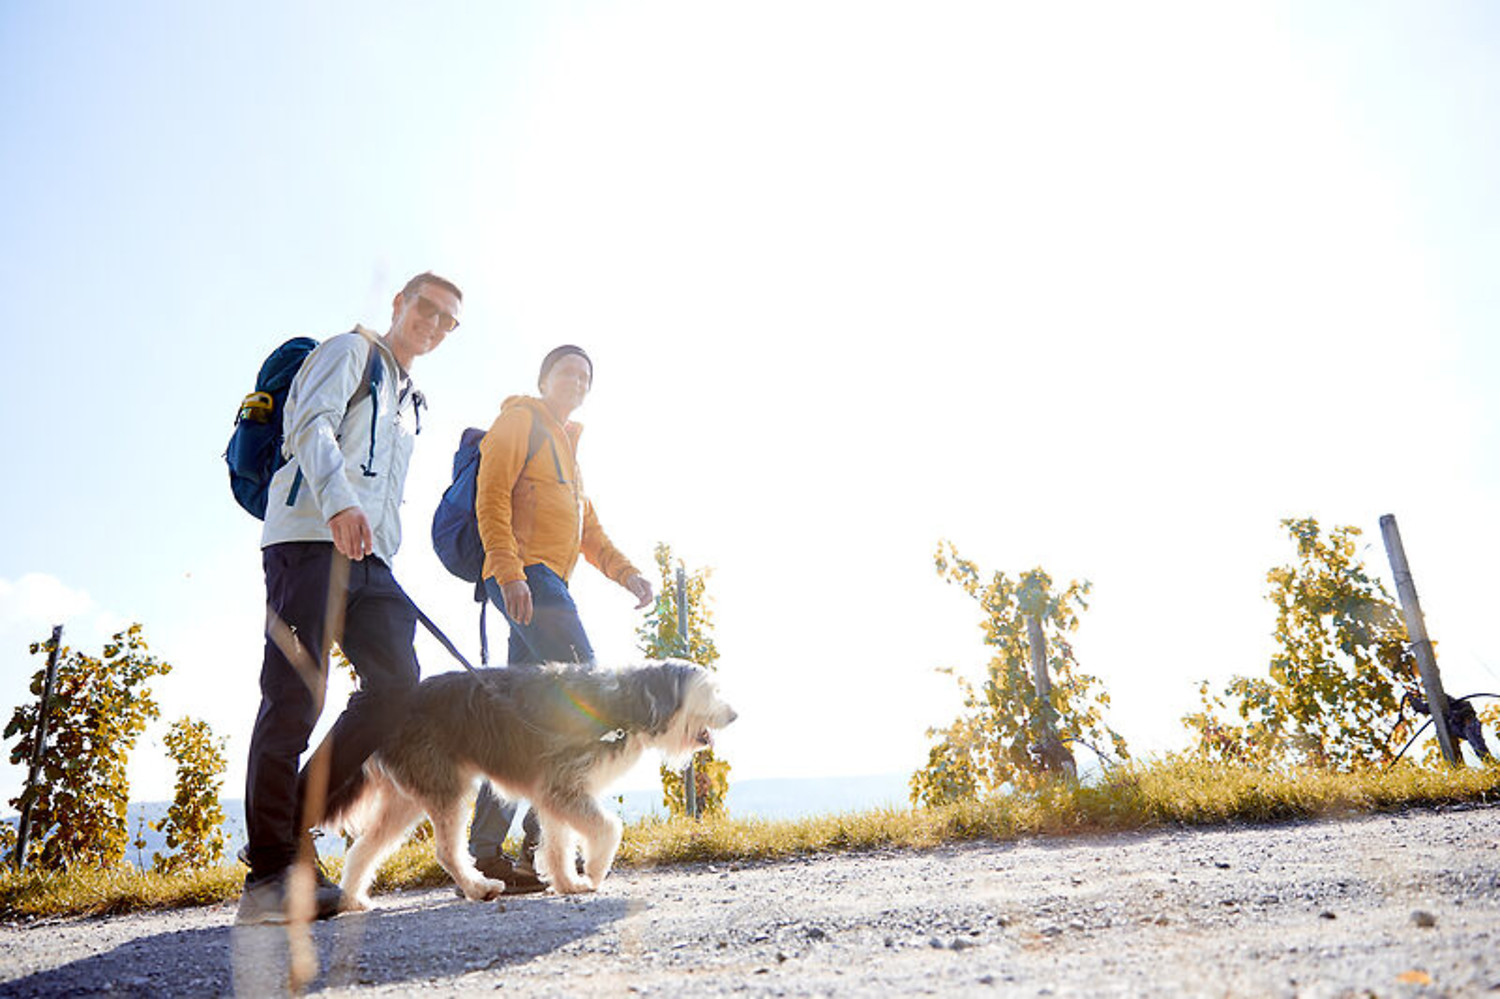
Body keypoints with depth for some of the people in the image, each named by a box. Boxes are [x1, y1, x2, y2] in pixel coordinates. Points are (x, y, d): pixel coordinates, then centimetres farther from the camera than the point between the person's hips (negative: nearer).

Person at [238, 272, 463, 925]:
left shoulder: (410, 403, 32)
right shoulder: (351, 351, 9)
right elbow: (311, 424, -10)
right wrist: (339, 503, -27)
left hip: (368, 555, 8)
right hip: (310, 538, -7)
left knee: (398, 682, -9)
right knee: (296, 696, -10)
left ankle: (296, 826, 2)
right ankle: (270, 875, -5)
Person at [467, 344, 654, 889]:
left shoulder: (567, 445, 30)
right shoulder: (520, 419, 4)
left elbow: (589, 531, 26)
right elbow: (491, 498, -9)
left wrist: (627, 572, 10)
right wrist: (509, 571, -21)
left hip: (547, 583, 9)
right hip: (525, 574, -9)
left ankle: (485, 851, 6)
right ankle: (545, 836, -16)